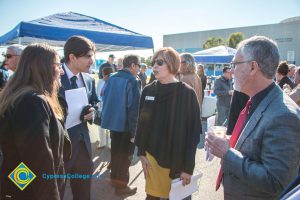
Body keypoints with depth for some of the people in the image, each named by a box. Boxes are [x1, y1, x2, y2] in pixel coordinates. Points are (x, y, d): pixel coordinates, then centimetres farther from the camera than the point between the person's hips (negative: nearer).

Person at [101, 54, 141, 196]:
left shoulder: (112, 78, 3)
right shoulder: (133, 81, -19)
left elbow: (105, 99, 10)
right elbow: (134, 108, -22)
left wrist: (106, 117, 20)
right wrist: (134, 130, -15)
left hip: (112, 121, 7)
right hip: (126, 124, -7)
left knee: (115, 151, 21)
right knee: (124, 154, 8)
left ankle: (114, 178, 37)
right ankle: (121, 185, 21)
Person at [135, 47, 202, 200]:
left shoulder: (187, 93, -10)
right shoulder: (148, 90, 1)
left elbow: (193, 132, -11)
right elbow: (142, 124, 6)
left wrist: (188, 167, -11)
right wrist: (141, 152, 2)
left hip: (176, 159, -3)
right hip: (152, 156, 3)